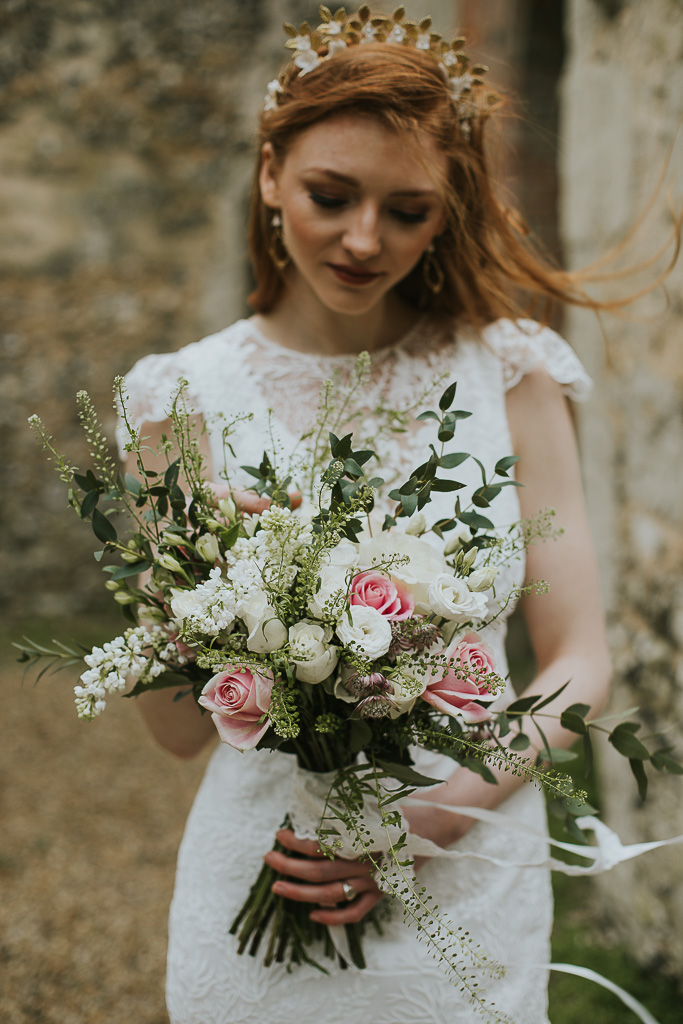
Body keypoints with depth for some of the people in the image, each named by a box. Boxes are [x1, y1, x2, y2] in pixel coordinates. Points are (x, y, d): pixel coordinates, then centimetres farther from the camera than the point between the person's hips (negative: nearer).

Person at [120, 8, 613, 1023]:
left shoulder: (509, 374, -6)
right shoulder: (187, 398, -7)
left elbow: (578, 663, -3)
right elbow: (181, 729, -4)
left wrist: (447, 810, -16)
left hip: (469, 892, 0)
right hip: (256, 890, 0)